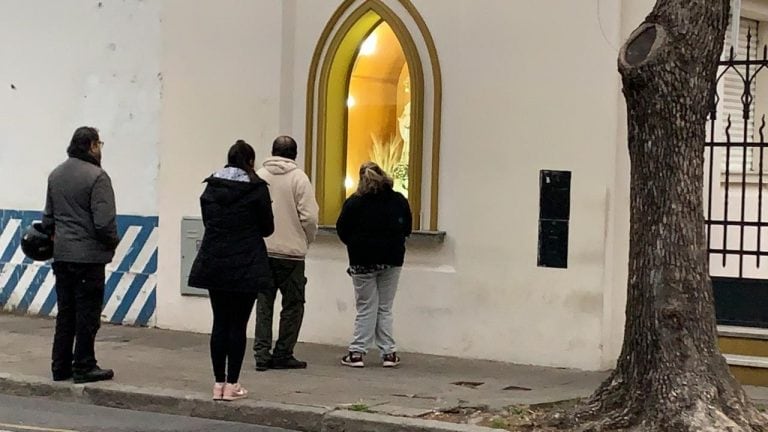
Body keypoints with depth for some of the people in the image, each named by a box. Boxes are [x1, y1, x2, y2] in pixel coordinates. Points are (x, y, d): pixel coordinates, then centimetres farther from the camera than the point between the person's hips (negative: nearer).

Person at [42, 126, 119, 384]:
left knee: (65, 312, 14)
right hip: (89, 256, -7)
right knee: (87, 314, 1)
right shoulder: (96, 177, -15)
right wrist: (113, 242, -3)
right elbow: (104, 222, -19)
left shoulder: (55, 175, 11)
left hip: (61, 255, 7)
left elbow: (48, 216, 16)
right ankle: (84, 367, 5)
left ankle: (61, 366, 18)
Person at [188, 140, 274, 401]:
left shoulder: (211, 187, 6)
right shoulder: (256, 189, -7)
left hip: (214, 264, 4)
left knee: (220, 323, 9)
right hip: (246, 267, -4)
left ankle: (219, 383, 11)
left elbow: (207, 222, 12)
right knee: (238, 325, 1)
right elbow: (267, 228, 0)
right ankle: (231, 384, 2)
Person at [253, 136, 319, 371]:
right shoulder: (299, 178, -6)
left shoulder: (258, 177, 4)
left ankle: (262, 354, 7)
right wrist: (308, 239, 7)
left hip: (261, 251, 4)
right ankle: (283, 354, 7)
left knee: (264, 304, 10)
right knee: (293, 304, 7)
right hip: (291, 252, -4)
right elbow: (309, 216, -11)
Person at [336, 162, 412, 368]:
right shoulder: (399, 200, 0)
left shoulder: (354, 202, -8)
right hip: (392, 259, 2)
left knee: (366, 309, 5)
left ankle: (357, 352, 1)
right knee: (385, 308, 11)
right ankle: (389, 353, 8)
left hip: (363, 260, -2)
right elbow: (407, 229, 9)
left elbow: (342, 230, -3)